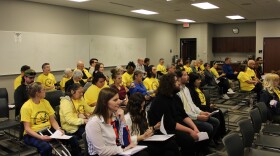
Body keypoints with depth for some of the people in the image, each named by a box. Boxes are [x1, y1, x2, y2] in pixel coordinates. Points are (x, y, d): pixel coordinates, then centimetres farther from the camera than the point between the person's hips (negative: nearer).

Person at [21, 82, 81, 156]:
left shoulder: (45, 102, 4)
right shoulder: (26, 107, -12)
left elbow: (53, 121, 6)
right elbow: (27, 129, -14)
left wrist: (58, 129, -13)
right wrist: (40, 137, -28)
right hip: (33, 134, -5)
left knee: (73, 139, -13)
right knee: (46, 147, -39)